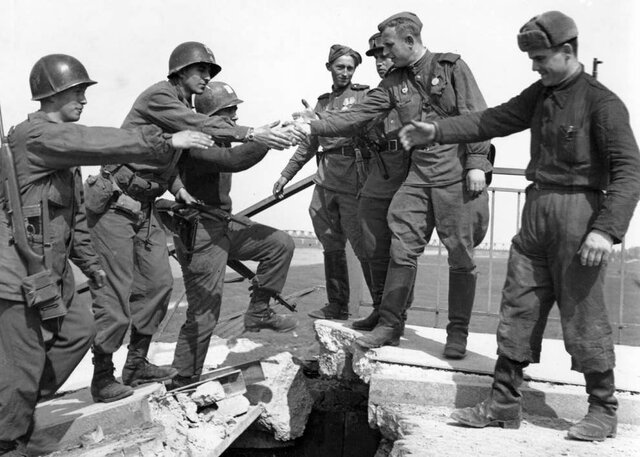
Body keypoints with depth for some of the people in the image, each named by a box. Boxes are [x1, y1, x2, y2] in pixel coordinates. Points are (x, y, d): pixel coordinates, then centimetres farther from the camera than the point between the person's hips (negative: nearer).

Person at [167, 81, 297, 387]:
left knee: (280, 244, 5)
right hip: (201, 234, -9)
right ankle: (182, 383, 10)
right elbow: (232, 160, -38)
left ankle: (257, 313, 13)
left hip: (223, 224, 9)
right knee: (204, 315, -4)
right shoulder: (196, 144, -23)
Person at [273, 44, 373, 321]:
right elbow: (309, 144, 25)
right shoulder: (323, 102, 20)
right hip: (325, 181, 6)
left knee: (365, 248, -6)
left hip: (354, 181, -6)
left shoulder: (364, 96, 4)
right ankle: (337, 306, 20)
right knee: (332, 247, 9)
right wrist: (287, 174, 23)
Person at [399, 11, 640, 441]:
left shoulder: (602, 103, -10)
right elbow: (493, 120, 14)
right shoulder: (540, 94, 13)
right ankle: (505, 403, 16)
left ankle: (604, 409, 17)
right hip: (536, 210, 7)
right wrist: (437, 131, 5)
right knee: (518, 308, 8)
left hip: (578, 212, -7)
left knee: (583, 316, 0)